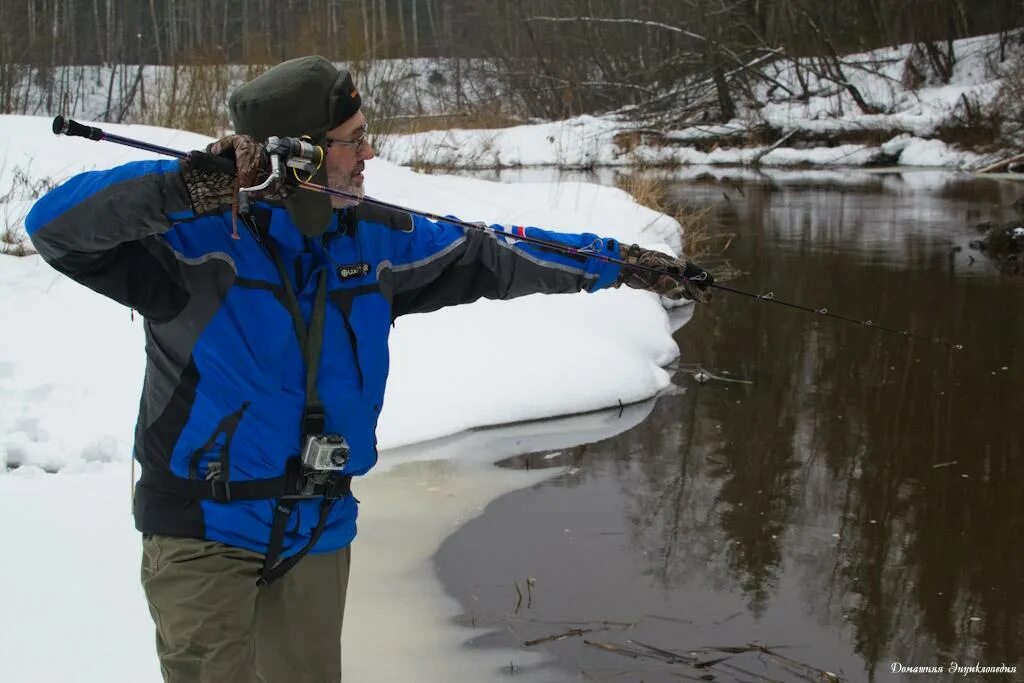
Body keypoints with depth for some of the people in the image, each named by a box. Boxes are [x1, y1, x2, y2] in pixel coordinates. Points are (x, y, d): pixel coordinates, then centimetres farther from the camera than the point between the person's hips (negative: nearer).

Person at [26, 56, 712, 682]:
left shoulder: (373, 240, 2)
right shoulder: (198, 236, -16)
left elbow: (490, 258, 10)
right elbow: (56, 225, -25)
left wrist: (623, 263, 12)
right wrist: (187, 186, -38)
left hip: (318, 529, 5)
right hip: (203, 534, -5)